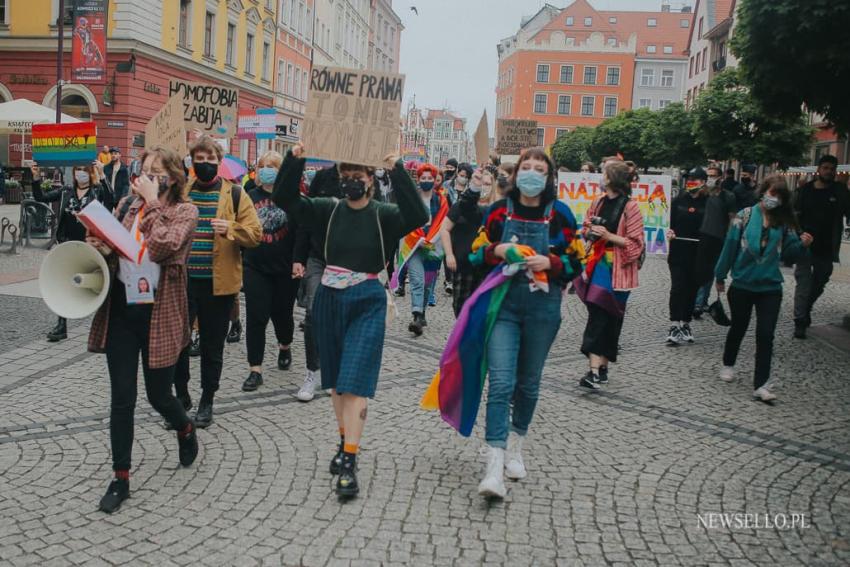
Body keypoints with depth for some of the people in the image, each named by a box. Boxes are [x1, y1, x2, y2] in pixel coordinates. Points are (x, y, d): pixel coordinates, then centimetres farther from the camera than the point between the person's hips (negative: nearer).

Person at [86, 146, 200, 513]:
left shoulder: (185, 211, -5)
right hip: (121, 311, 4)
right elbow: (111, 249, 16)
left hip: (159, 314, -3)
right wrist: (102, 248, -7)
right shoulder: (127, 204, 8)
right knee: (122, 399, 5)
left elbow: (162, 247, -24)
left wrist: (153, 202, -16)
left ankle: (186, 430, 43)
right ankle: (120, 478, 17)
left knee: (158, 395, 8)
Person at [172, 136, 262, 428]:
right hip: (182, 279, 2)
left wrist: (230, 228, -22)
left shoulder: (234, 194, 0)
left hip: (218, 282, -2)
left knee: (212, 344, 9)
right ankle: (181, 395, 27)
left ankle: (207, 401, 24)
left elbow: (254, 233, -5)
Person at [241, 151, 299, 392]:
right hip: (255, 268, 1)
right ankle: (255, 370, 5)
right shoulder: (250, 197, 3)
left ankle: (284, 347, 45)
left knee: (282, 313, 14)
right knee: (256, 318, -2)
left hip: (285, 269, -1)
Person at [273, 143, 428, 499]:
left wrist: (397, 171, -27)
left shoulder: (383, 215, -4)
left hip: (367, 303, -4)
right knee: (336, 379, 14)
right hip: (330, 300, 4)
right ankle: (345, 442, 31)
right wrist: (295, 161, -16)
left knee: (355, 381, -10)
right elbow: (284, 198, -2)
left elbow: (417, 216, -22)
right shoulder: (328, 211, 4)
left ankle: (350, 462, -9)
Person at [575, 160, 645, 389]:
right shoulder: (598, 203, 8)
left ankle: (597, 370, -7)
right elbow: (586, 229, 21)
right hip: (598, 265, 5)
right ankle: (600, 369, 11)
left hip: (618, 270, -5)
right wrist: (591, 232, -1)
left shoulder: (630, 207, -9)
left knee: (606, 318, -6)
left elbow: (635, 244, -9)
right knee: (598, 315, 5)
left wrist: (608, 236, -17)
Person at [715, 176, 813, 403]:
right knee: (738, 328, 17)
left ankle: (761, 385, -3)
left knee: (765, 335, -5)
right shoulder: (746, 215, -6)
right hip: (742, 284, -1)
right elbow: (730, 245, -3)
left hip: (770, 288, 1)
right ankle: (728, 365, 41)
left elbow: (789, 253, 3)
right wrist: (720, 276, 1)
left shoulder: (784, 222, 0)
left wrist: (803, 245, -18)